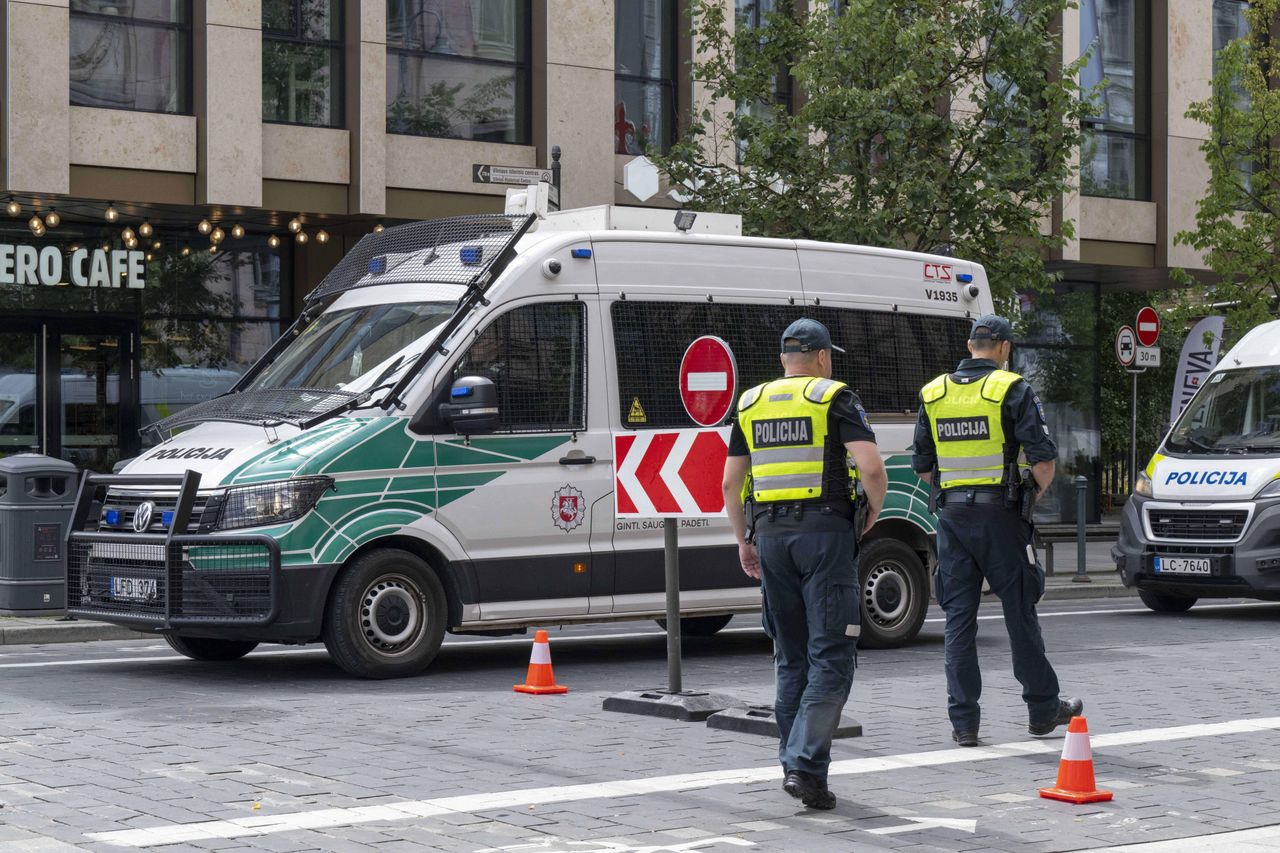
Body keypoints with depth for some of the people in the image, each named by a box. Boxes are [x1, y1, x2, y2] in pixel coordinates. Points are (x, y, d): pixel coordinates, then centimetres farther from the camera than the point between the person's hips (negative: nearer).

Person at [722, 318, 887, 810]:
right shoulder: (834, 400, -1)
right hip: (826, 533, -5)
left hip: (771, 535, 5)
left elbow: (730, 483, 14)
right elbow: (871, 467, -13)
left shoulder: (751, 405, 14)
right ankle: (805, 765, -15)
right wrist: (874, 512, 5)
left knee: (792, 658, 15)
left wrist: (743, 541, 23)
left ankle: (795, 764, 16)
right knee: (831, 657, -4)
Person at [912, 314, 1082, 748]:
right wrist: (1032, 496, 6)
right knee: (1020, 613, 7)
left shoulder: (933, 394, 7)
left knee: (959, 618, 5)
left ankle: (963, 723, 4)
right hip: (1001, 516, -3)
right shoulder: (1013, 391, -6)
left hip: (951, 516, 3)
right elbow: (1043, 460, -11)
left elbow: (922, 466, 11)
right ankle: (1042, 709, 19)